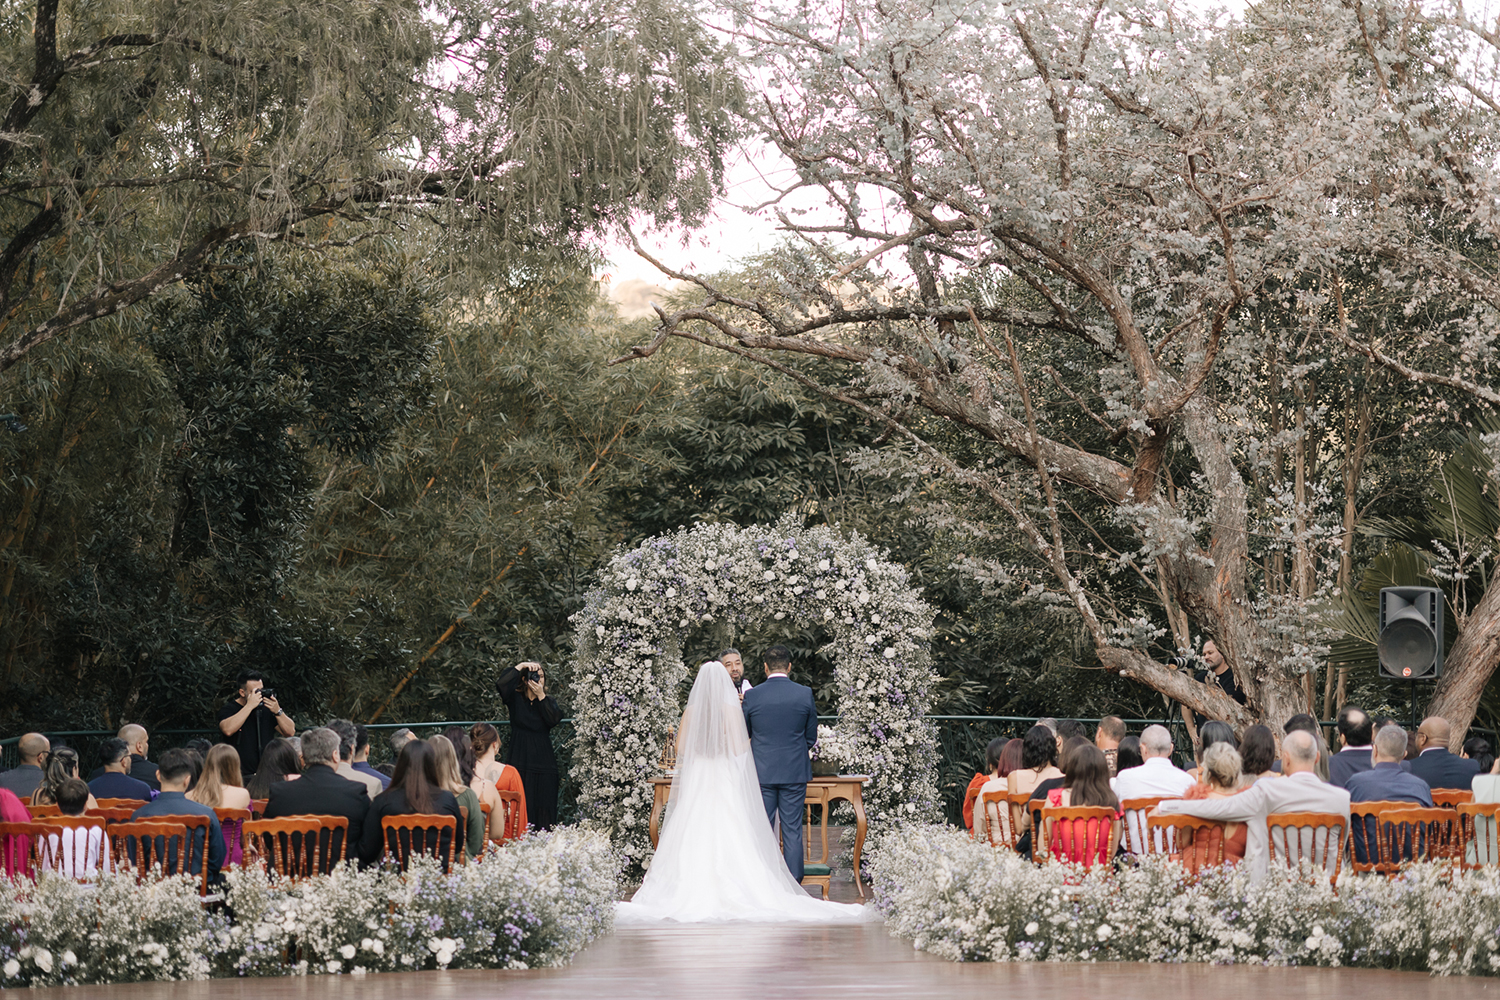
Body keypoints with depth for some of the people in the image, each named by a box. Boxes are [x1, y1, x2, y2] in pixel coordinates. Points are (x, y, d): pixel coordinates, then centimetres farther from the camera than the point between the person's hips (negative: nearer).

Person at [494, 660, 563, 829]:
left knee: (543, 807, -2)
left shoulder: (549, 701, 11)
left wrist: (541, 696, -10)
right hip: (518, 760, -2)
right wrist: (520, 666, -14)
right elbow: (501, 684, -15)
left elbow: (554, 719, -9)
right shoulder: (515, 698, 5)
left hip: (543, 761, 2)